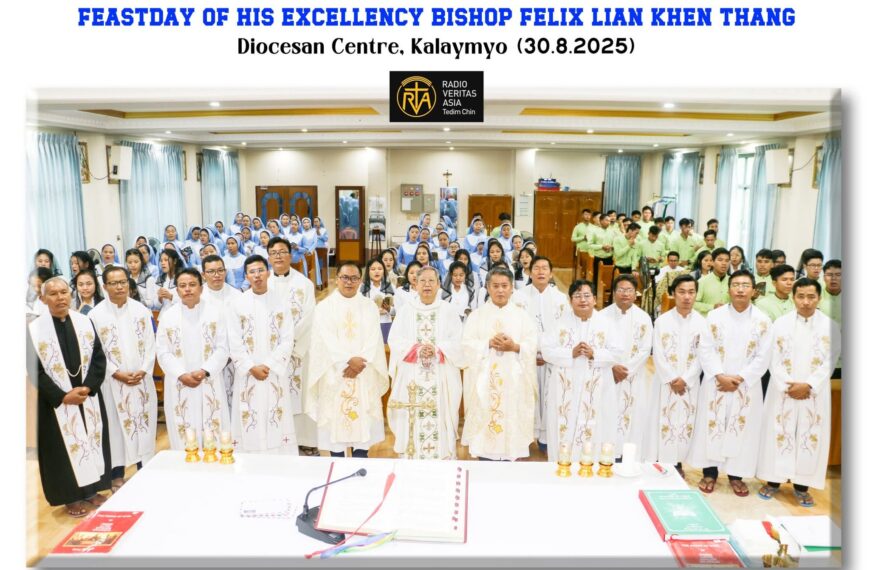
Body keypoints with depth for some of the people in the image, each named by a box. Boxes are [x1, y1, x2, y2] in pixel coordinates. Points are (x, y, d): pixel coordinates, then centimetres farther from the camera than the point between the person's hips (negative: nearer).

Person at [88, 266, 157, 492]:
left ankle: (145, 469, 19)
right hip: (113, 381, -2)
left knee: (144, 422, 7)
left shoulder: (141, 310, 3)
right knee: (116, 424, 4)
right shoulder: (96, 314, -3)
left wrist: (143, 370, -9)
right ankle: (117, 475, 15)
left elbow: (150, 344, 2)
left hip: (142, 378, 2)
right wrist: (117, 373, -12)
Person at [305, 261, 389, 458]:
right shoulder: (324, 307, 2)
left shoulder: (370, 307, 8)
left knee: (362, 420, 3)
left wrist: (360, 362, -15)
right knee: (335, 420, 0)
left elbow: (373, 339, -1)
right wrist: (349, 359, -19)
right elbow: (327, 340, -8)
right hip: (334, 373, -1)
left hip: (363, 374, 2)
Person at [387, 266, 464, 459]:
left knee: (439, 423, -1)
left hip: (441, 378, -1)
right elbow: (394, 340, -1)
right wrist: (416, 348, -16)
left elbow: (457, 343, -2)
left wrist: (436, 350, -18)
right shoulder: (405, 311, 7)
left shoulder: (448, 311, 5)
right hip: (412, 377, 1)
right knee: (413, 422, 0)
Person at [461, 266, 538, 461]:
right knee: (485, 418, -2)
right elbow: (467, 345, -2)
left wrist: (514, 347, -17)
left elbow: (532, 346, 1)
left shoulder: (522, 316, 10)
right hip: (484, 380, 0)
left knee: (511, 421, -1)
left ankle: (509, 457, 10)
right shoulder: (476, 315, 8)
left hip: (513, 380, 1)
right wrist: (489, 343, -17)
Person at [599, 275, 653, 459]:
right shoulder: (603, 316, -2)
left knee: (632, 418, 1)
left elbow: (645, 350, -3)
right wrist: (613, 367, -14)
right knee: (607, 418, -3)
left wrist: (626, 370, -10)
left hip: (634, 378, 1)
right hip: (607, 376, -1)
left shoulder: (643, 318, 1)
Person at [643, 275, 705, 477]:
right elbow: (658, 355, -7)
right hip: (666, 380, -1)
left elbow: (701, 356, -2)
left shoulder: (701, 322, -1)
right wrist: (672, 380, -12)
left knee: (685, 421, 7)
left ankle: (677, 462, 20)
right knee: (663, 420, 2)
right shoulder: (662, 321, -5)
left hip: (690, 382, 2)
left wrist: (685, 379, -10)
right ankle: (659, 462, 11)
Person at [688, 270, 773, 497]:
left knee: (743, 429, 5)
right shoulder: (715, 316, -2)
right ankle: (710, 472, 17)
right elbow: (706, 350, -4)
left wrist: (739, 378, -12)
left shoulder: (762, 321, -2)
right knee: (711, 426, 4)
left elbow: (763, 357, -4)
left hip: (747, 386, 0)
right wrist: (720, 376, -15)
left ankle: (736, 475, 19)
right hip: (715, 383, 0)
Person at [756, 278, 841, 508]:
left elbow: (829, 363, -5)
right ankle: (773, 480, 17)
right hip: (782, 391, 0)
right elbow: (774, 361, -2)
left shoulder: (830, 327, 0)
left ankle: (801, 485, 16)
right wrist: (787, 387, -13)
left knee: (811, 436, 4)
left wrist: (808, 386, -15)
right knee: (778, 433, 5)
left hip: (815, 393, 0)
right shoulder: (780, 324, 0)